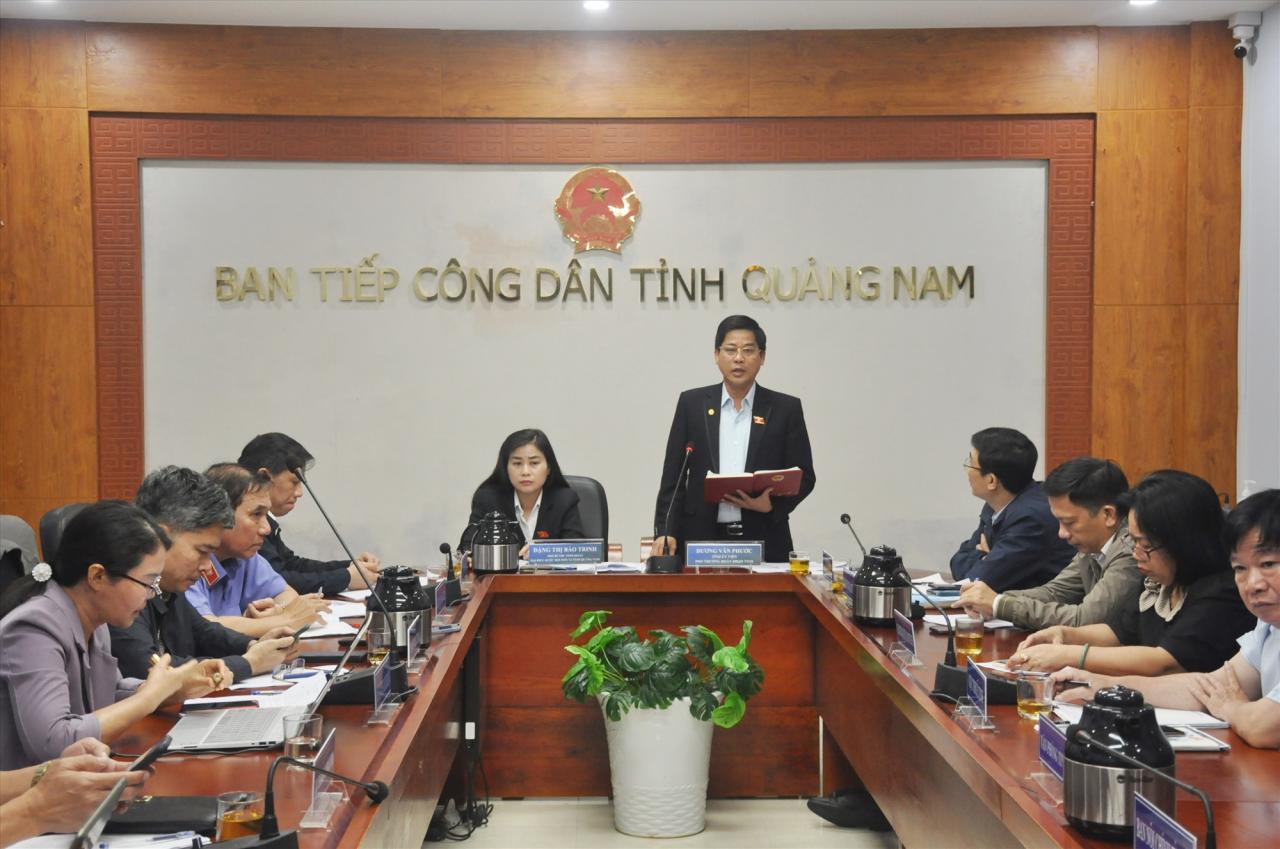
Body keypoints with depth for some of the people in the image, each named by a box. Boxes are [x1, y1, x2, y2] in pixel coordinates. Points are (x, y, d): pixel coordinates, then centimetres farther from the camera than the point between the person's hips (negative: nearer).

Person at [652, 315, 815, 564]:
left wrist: (772, 505, -11)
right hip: (702, 539, 0)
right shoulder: (692, 403, 7)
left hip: (763, 542, 0)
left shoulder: (786, 409, 5)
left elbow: (804, 477, 7)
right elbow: (673, 476, 6)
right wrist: (665, 532, -4)